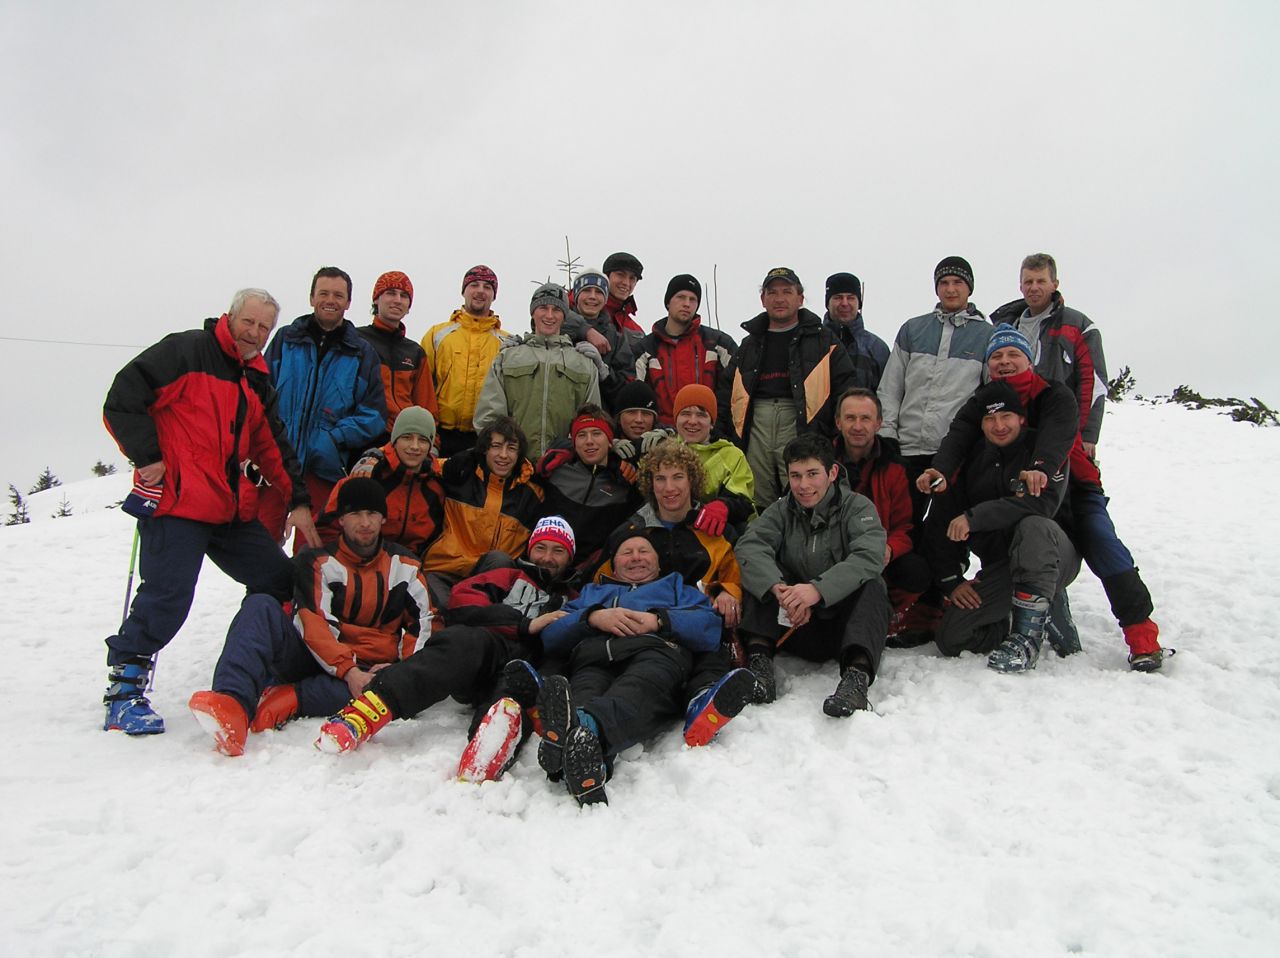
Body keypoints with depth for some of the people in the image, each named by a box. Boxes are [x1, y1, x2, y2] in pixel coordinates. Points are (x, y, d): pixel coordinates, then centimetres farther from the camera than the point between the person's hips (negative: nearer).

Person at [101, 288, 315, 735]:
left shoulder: (258, 383, 19)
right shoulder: (185, 352, -4)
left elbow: (273, 448, 21)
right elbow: (122, 401, -10)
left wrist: (298, 500, 13)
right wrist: (147, 458, -13)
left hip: (234, 513, 8)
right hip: (177, 503, -8)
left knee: (282, 583, 9)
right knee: (167, 598, -14)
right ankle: (124, 691, 4)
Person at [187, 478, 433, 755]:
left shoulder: (404, 565, 9)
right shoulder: (318, 561, 3)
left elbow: (423, 622, 7)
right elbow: (313, 625, -10)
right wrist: (348, 671, -25)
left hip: (366, 670, 0)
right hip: (312, 658, 0)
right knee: (261, 606, -25)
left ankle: (286, 700, -36)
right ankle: (234, 703, -48)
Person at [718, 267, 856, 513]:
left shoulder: (823, 341, 12)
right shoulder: (750, 344, 23)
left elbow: (845, 389, 3)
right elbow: (726, 394, 21)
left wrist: (840, 436, -8)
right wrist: (721, 436, 9)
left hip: (800, 424, -3)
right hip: (756, 425, 4)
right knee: (756, 508, 4)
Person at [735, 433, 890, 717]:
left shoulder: (857, 507, -2)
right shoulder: (781, 511, 7)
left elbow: (869, 556, -23)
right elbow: (749, 547, -14)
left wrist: (818, 589, -39)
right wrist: (779, 589, -35)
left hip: (843, 625, -2)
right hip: (795, 628, 2)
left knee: (870, 585, -29)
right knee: (764, 575, -16)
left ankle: (857, 674, -44)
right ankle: (759, 655, -29)